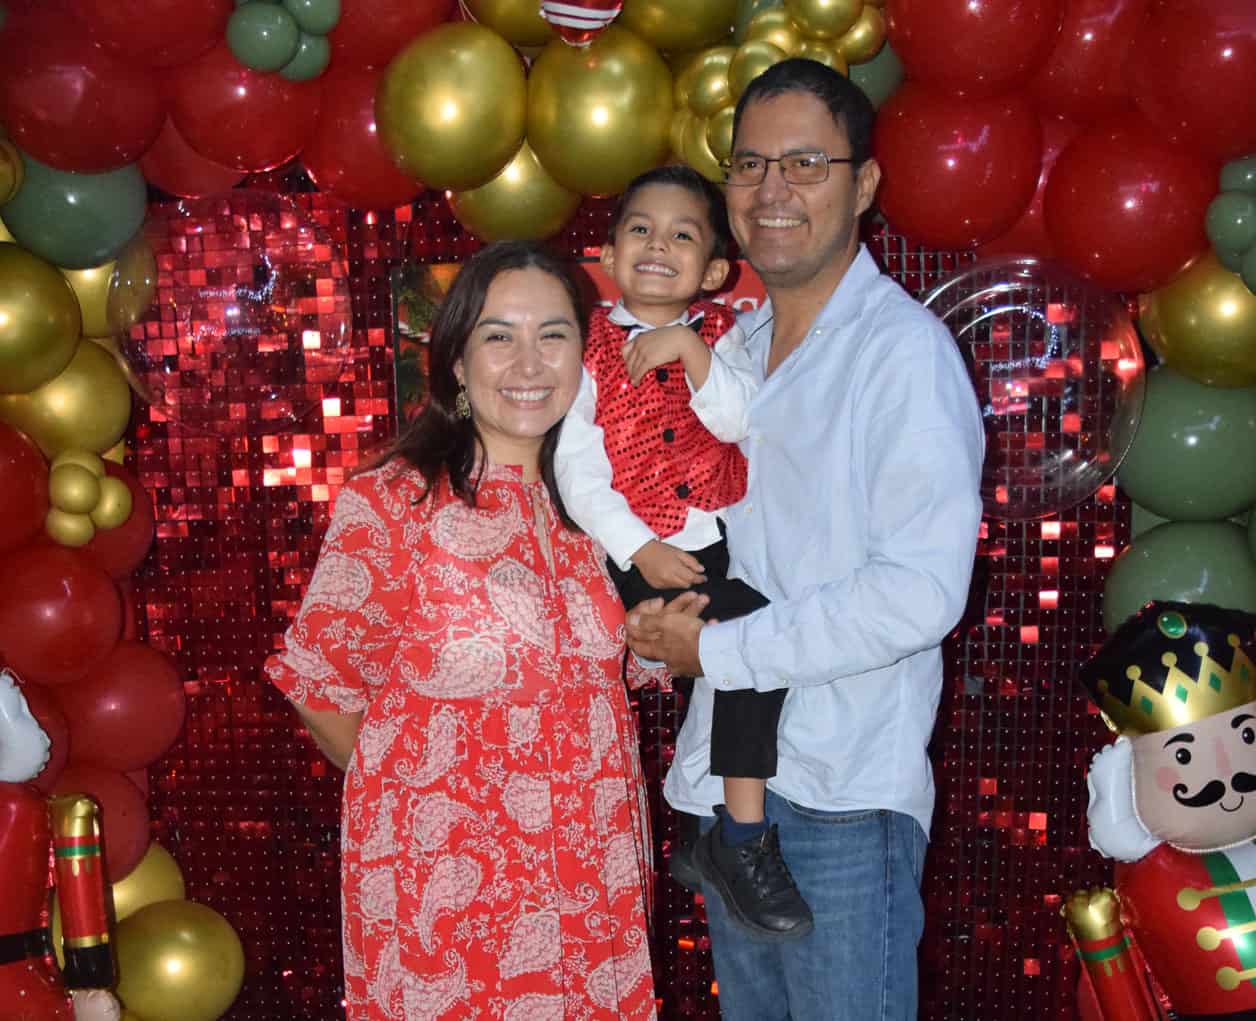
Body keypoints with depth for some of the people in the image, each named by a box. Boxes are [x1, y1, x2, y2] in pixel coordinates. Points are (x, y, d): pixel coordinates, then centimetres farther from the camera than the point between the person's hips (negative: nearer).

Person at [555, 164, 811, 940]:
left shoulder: (720, 335, 9)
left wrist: (692, 350, -18)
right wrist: (639, 550, -14)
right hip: (639, 557, -3)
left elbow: (741, 421, -8)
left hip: (725, 543, 3)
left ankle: (700, 832, 6)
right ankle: (742, 837, -3)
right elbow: (577, 469, -5)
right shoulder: (588, 349, 2)